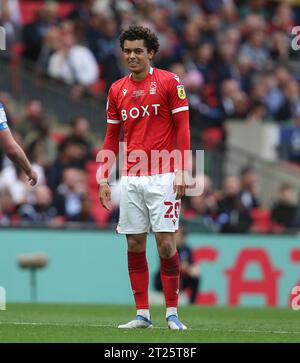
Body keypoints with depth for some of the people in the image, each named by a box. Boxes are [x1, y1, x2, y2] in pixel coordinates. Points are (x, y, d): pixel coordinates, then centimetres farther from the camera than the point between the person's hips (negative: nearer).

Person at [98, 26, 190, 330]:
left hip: (162, 176, -4)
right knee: (134, 244, 3)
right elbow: (112, 139, 15)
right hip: (131, 179, 4)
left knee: (165, 242, -7)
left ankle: (172, 313, 0)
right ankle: (142, 314, 9)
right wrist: (103, 179, 9)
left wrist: (182, 173, -11)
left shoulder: (169, 82, -3)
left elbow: (182, 128, -4)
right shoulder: (117, 90, 11)